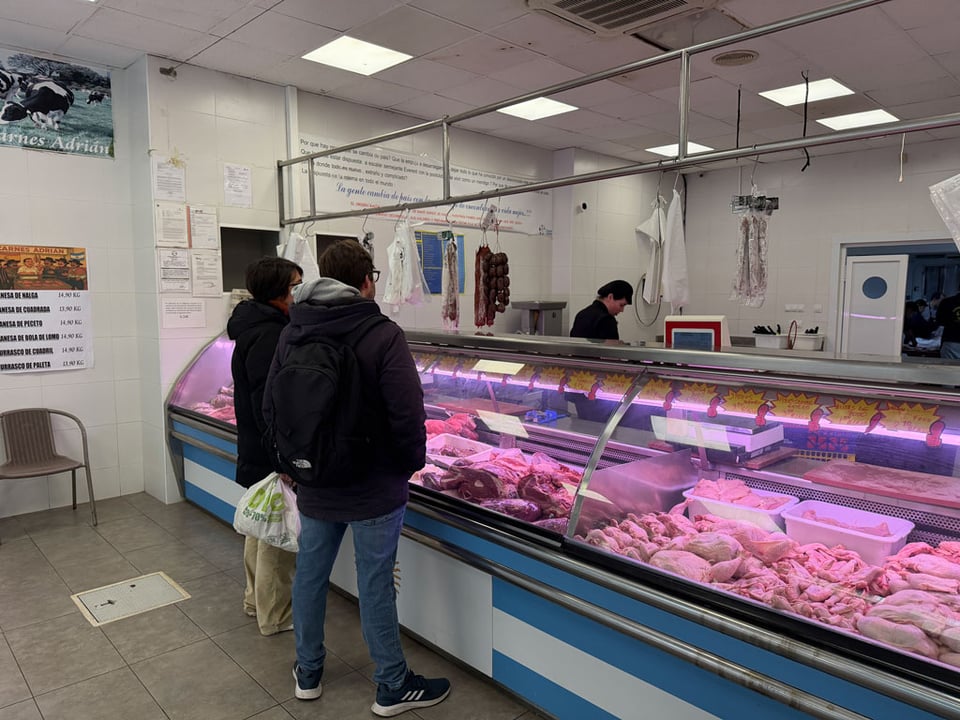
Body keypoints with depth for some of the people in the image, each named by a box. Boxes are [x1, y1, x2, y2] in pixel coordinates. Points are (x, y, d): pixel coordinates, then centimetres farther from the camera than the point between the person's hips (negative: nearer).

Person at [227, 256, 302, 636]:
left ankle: (256, 598, 41)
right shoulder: (269, 337, -23)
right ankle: (275, 615, 19)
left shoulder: (256, 329, 10)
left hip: (256, 449, 11)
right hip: (273, 453, -11)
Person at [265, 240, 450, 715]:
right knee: (375, 583, 6)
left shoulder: (291, 333, 1)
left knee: (310, 573, 18)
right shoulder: (382, 335, -18)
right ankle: (393, 688, 23)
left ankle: (307, 673, 36)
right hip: (374, 486, -5)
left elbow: (271, 405, 8)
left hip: (314, 484, 6)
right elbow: (407, 414, -21)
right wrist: (412, 462, -3)